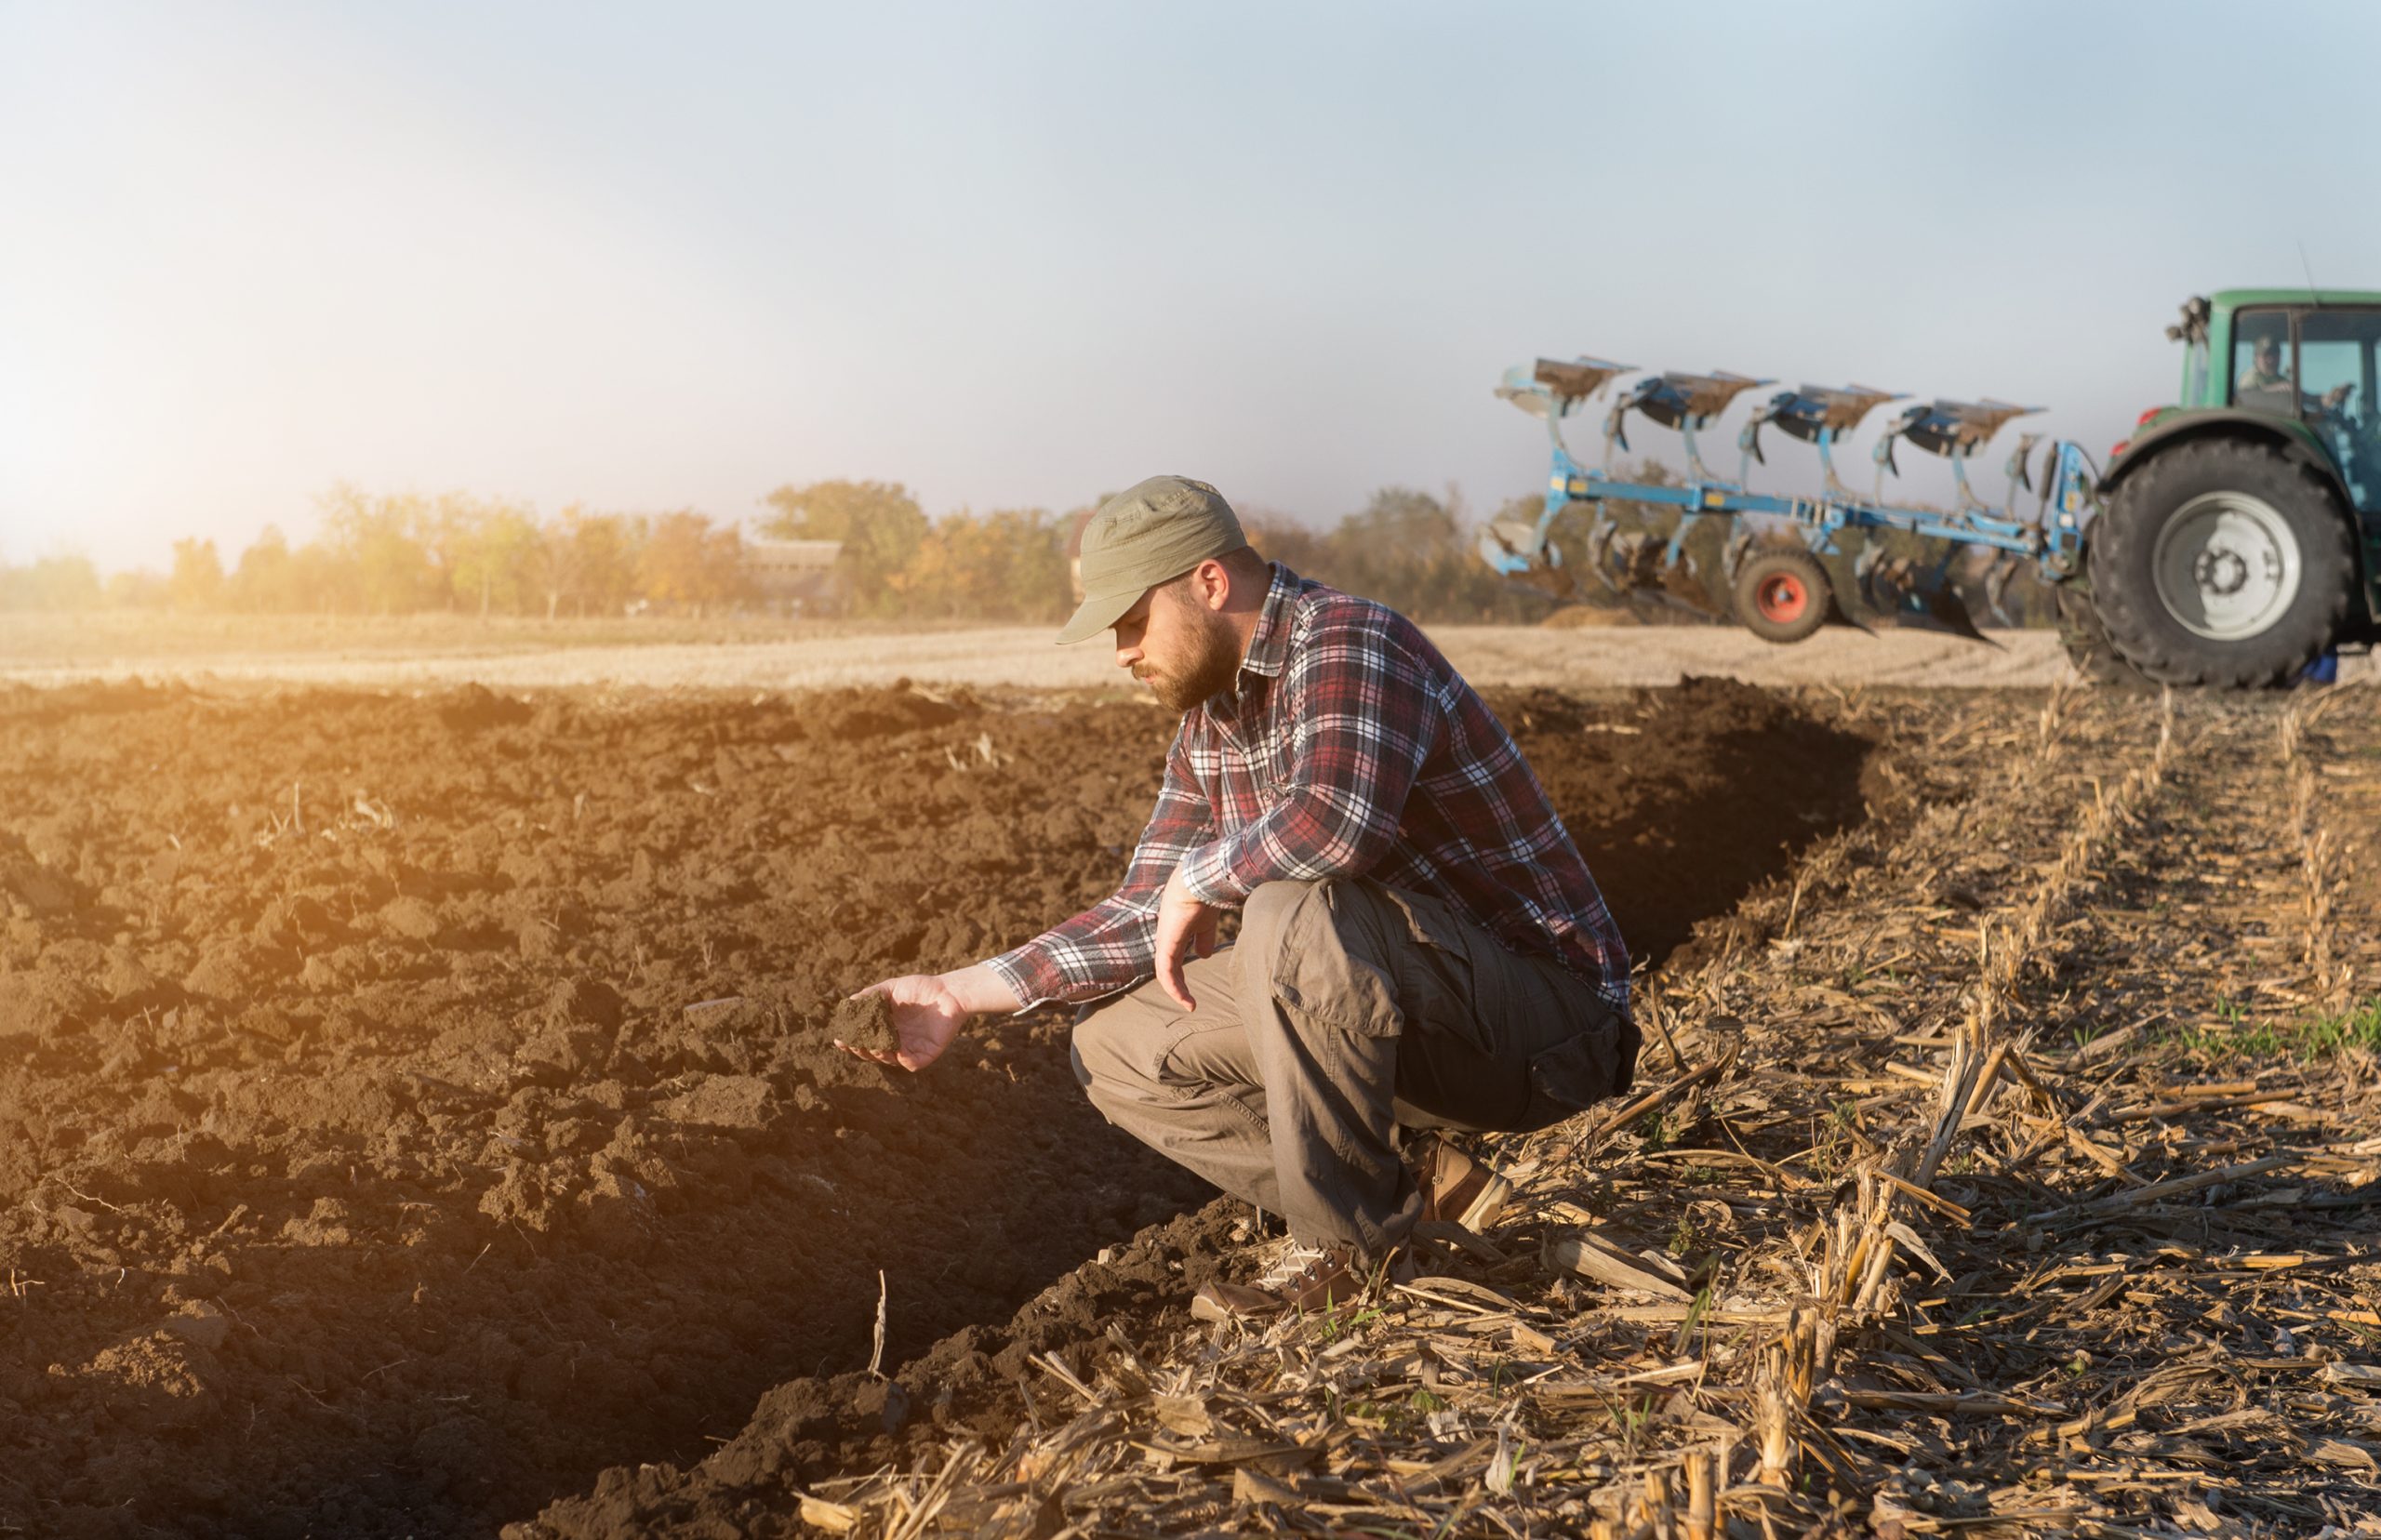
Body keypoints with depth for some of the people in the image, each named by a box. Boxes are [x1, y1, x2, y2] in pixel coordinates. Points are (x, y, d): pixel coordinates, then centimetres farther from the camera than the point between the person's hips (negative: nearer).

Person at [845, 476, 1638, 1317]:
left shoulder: (1350, 643, -20)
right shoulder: (1210, 720, 9)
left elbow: (1339, 818, -41)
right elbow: (1148, 917, 13)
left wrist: (1198, 884, -22)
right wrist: (962, 994, 6)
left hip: (1545, 1018, -9)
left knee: (1293, 917, -35)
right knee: (1115, 1046, 4)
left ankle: (1347, 1244, -16)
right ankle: (1414, 1177, 2)